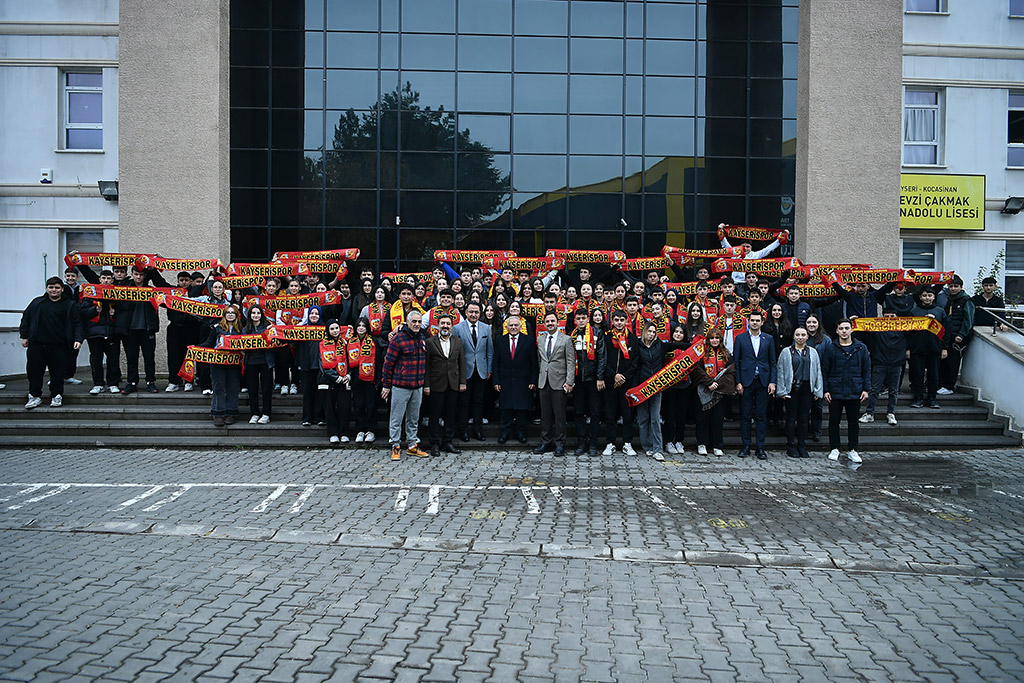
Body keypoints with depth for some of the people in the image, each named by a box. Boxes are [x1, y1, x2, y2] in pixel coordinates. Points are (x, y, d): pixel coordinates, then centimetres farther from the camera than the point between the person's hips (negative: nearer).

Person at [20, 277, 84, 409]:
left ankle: (56, 396, 14)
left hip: (60, 346, -2)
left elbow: (77, 323, 2)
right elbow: (26, 319, 19)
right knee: (34, 371, 4)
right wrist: (24, 336, 12)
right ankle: (35, 396, 16)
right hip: (37, 345, 2)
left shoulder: (70, 305, 6)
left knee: (58, 373, 2)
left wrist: (78, 339, -10)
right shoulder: (37, 303, 13)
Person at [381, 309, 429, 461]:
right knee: (397, 418, 2)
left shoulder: (422, 339, 10)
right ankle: (395, 447, 11)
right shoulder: (398, 339, -10)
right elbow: (388, 362, -8)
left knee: (414, 418, 13)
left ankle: (412, 445, 22)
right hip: (401, 386, -6)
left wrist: (423, 381, 18)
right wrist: (386, 384, -7)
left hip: (418, 386, 6)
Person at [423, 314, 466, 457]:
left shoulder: (457, 341, 9)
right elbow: (426, 365, -3)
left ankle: (447, 442, 19)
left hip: (453, 385, 3)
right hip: (436, 385, -3)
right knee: (434, 416, 3)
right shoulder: (429, 342, -2)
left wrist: (462, 382, 3)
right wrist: (426, 385, -8)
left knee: (451, 415, 8)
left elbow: (462, 363, 9)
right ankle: (435, 444, 13)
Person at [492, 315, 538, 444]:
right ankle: (505, 432, 15)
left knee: (522, 408, 3)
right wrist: (496, 381, 0)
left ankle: (521, 432, 15)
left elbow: (534, 362, 0)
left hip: (523, 382, -1)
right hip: (505, 381, 1)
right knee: (506, 408, 4)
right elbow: (496, 363, 7)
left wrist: (533, 380, -5)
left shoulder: (529, 341, 1)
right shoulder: (500, 342, 7)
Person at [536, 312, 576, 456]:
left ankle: (559, 444, 8)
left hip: (559, 383, -4)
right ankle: (546, 443, 16)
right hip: (543, 383, 4)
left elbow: (571, 362, -4)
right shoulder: (540, 339, 14)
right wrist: (539, 378, 10)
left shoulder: (566, 339, -1)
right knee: (545, 414, 8)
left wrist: (569, 382, -11)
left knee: (559, 415, -1)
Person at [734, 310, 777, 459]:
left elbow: (773, 363, 8)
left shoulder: (769, 339, 9)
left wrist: (772, 382, -1)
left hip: (763, 381, 1)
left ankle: (760, 447, 9)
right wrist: (738, 382, -4)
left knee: (761, 416, 3)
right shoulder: (740, 338, 5)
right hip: (746, 381, -1)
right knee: (745, 415, 2)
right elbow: (737, 362, 3)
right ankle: (746, 446, 11)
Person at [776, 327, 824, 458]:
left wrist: (818, 391, 3)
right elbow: (780, 372, 1)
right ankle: (791, 446, 9)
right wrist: (782, 390, -5)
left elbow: (818, 372, 10)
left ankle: (802, 446, 15)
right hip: (791, 389, -2)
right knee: (791, 418, 1)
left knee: (804, 418, 6)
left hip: (807, 389, 2)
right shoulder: (786, 352, 3)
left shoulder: (813, 352, 10)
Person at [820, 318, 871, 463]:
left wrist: (866, 389, 0)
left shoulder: (861, 348, 4)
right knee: (834, 421, 7)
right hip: (835, 391, -1)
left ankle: (853, 450, 17)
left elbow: (867, 370, 6)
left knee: (853, 422, 8)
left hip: (854, 392, 1)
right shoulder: (830, 349, 0)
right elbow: (824, 371, 2)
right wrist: (825, 390, -3)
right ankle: (834, 449, 18)